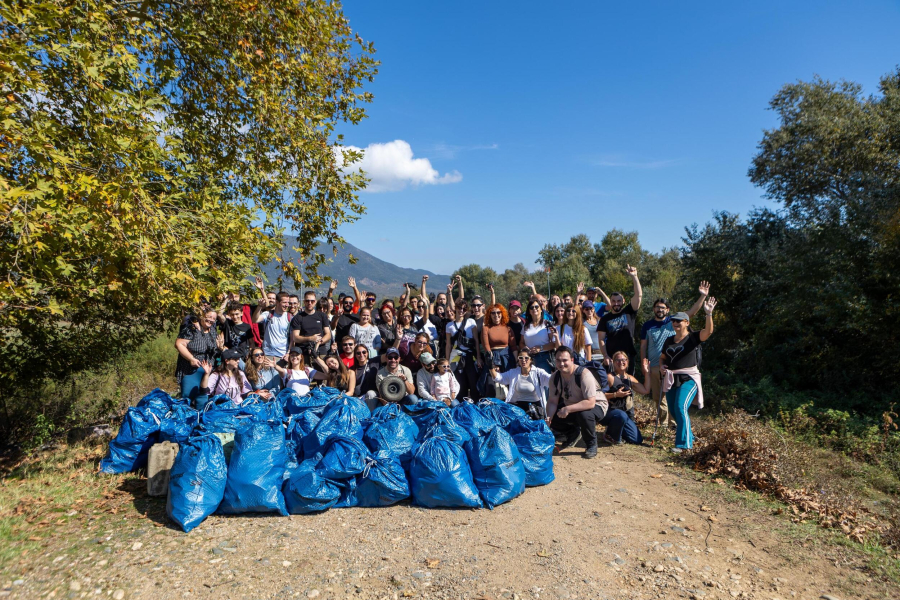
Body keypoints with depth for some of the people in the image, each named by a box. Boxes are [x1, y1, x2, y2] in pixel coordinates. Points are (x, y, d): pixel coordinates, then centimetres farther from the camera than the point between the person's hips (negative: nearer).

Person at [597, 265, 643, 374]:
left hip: (628, 357, 0)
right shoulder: (605, 319, 6)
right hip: (610, 358, 0)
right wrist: (605, 356, -11)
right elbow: (601, 339, 2)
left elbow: (638, 295, -7)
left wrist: (634, 276, -17)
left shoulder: (629, 312, 6)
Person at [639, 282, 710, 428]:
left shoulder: (673, 321, 2)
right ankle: (662, 420, 27)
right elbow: (643, 346, 6)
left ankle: (673, 421, 6)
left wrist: (703, 296, -16)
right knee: (657, 397, 12)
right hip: (653, 367, 2)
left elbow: (692, 311, -5)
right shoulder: (647, 326, 6)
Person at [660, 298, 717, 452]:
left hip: (688, 379, -6)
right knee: (673, 411, 13)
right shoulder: (669, 340, 12)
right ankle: (688, 435, 38)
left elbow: (708, 331, -23)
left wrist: (708, 313, -34)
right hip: (671, 380, 6)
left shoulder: (693, 337, -4)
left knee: (680, 407, -21)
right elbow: (662, 357, 24)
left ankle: (683, 443, -14)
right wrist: (661, 366, 3)